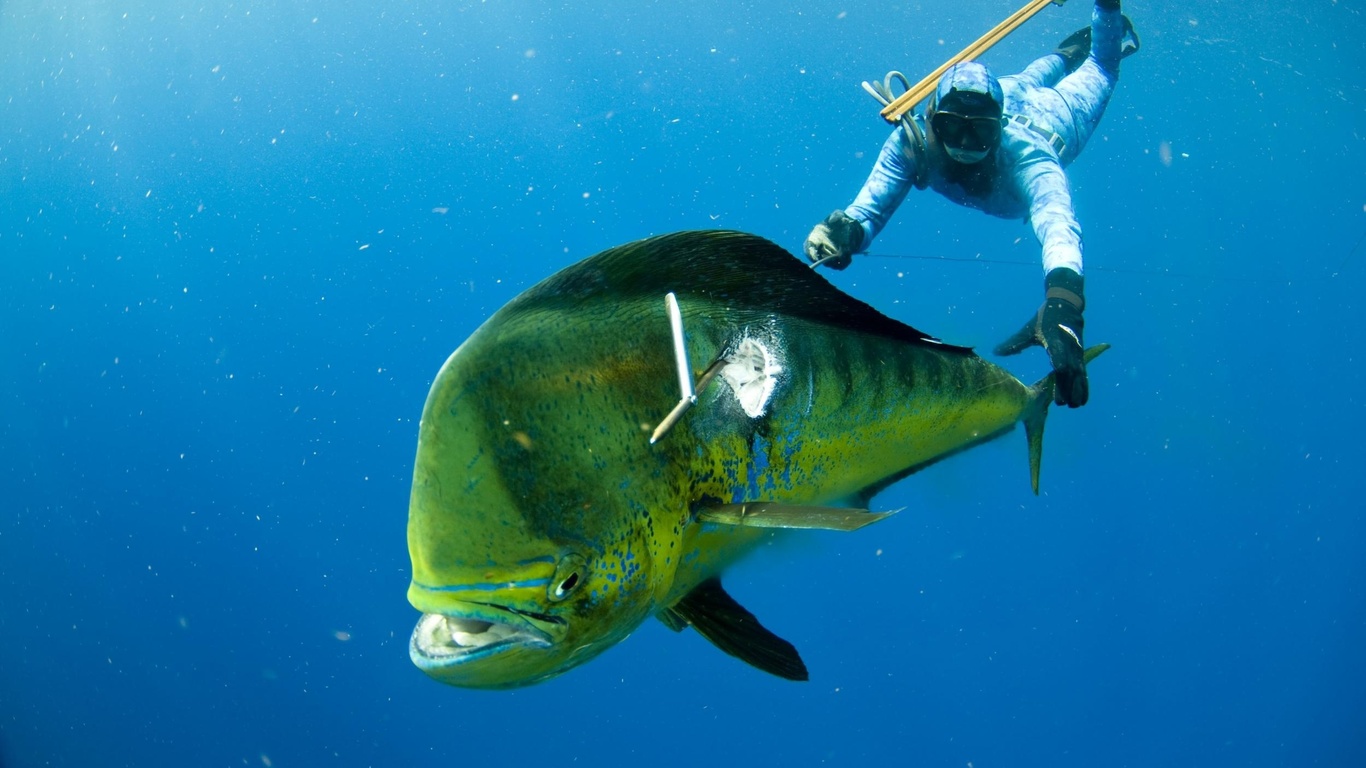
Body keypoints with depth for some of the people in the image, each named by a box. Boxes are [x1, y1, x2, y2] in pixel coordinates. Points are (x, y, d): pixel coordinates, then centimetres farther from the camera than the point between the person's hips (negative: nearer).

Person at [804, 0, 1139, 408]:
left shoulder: (1022, 156, -55)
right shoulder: (912, 142, -45)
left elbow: (1058, 225, -72)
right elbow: (868, 209, -50)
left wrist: (1061, 303, -92)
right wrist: (844, 230, -75)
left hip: (1050, 114, -3)